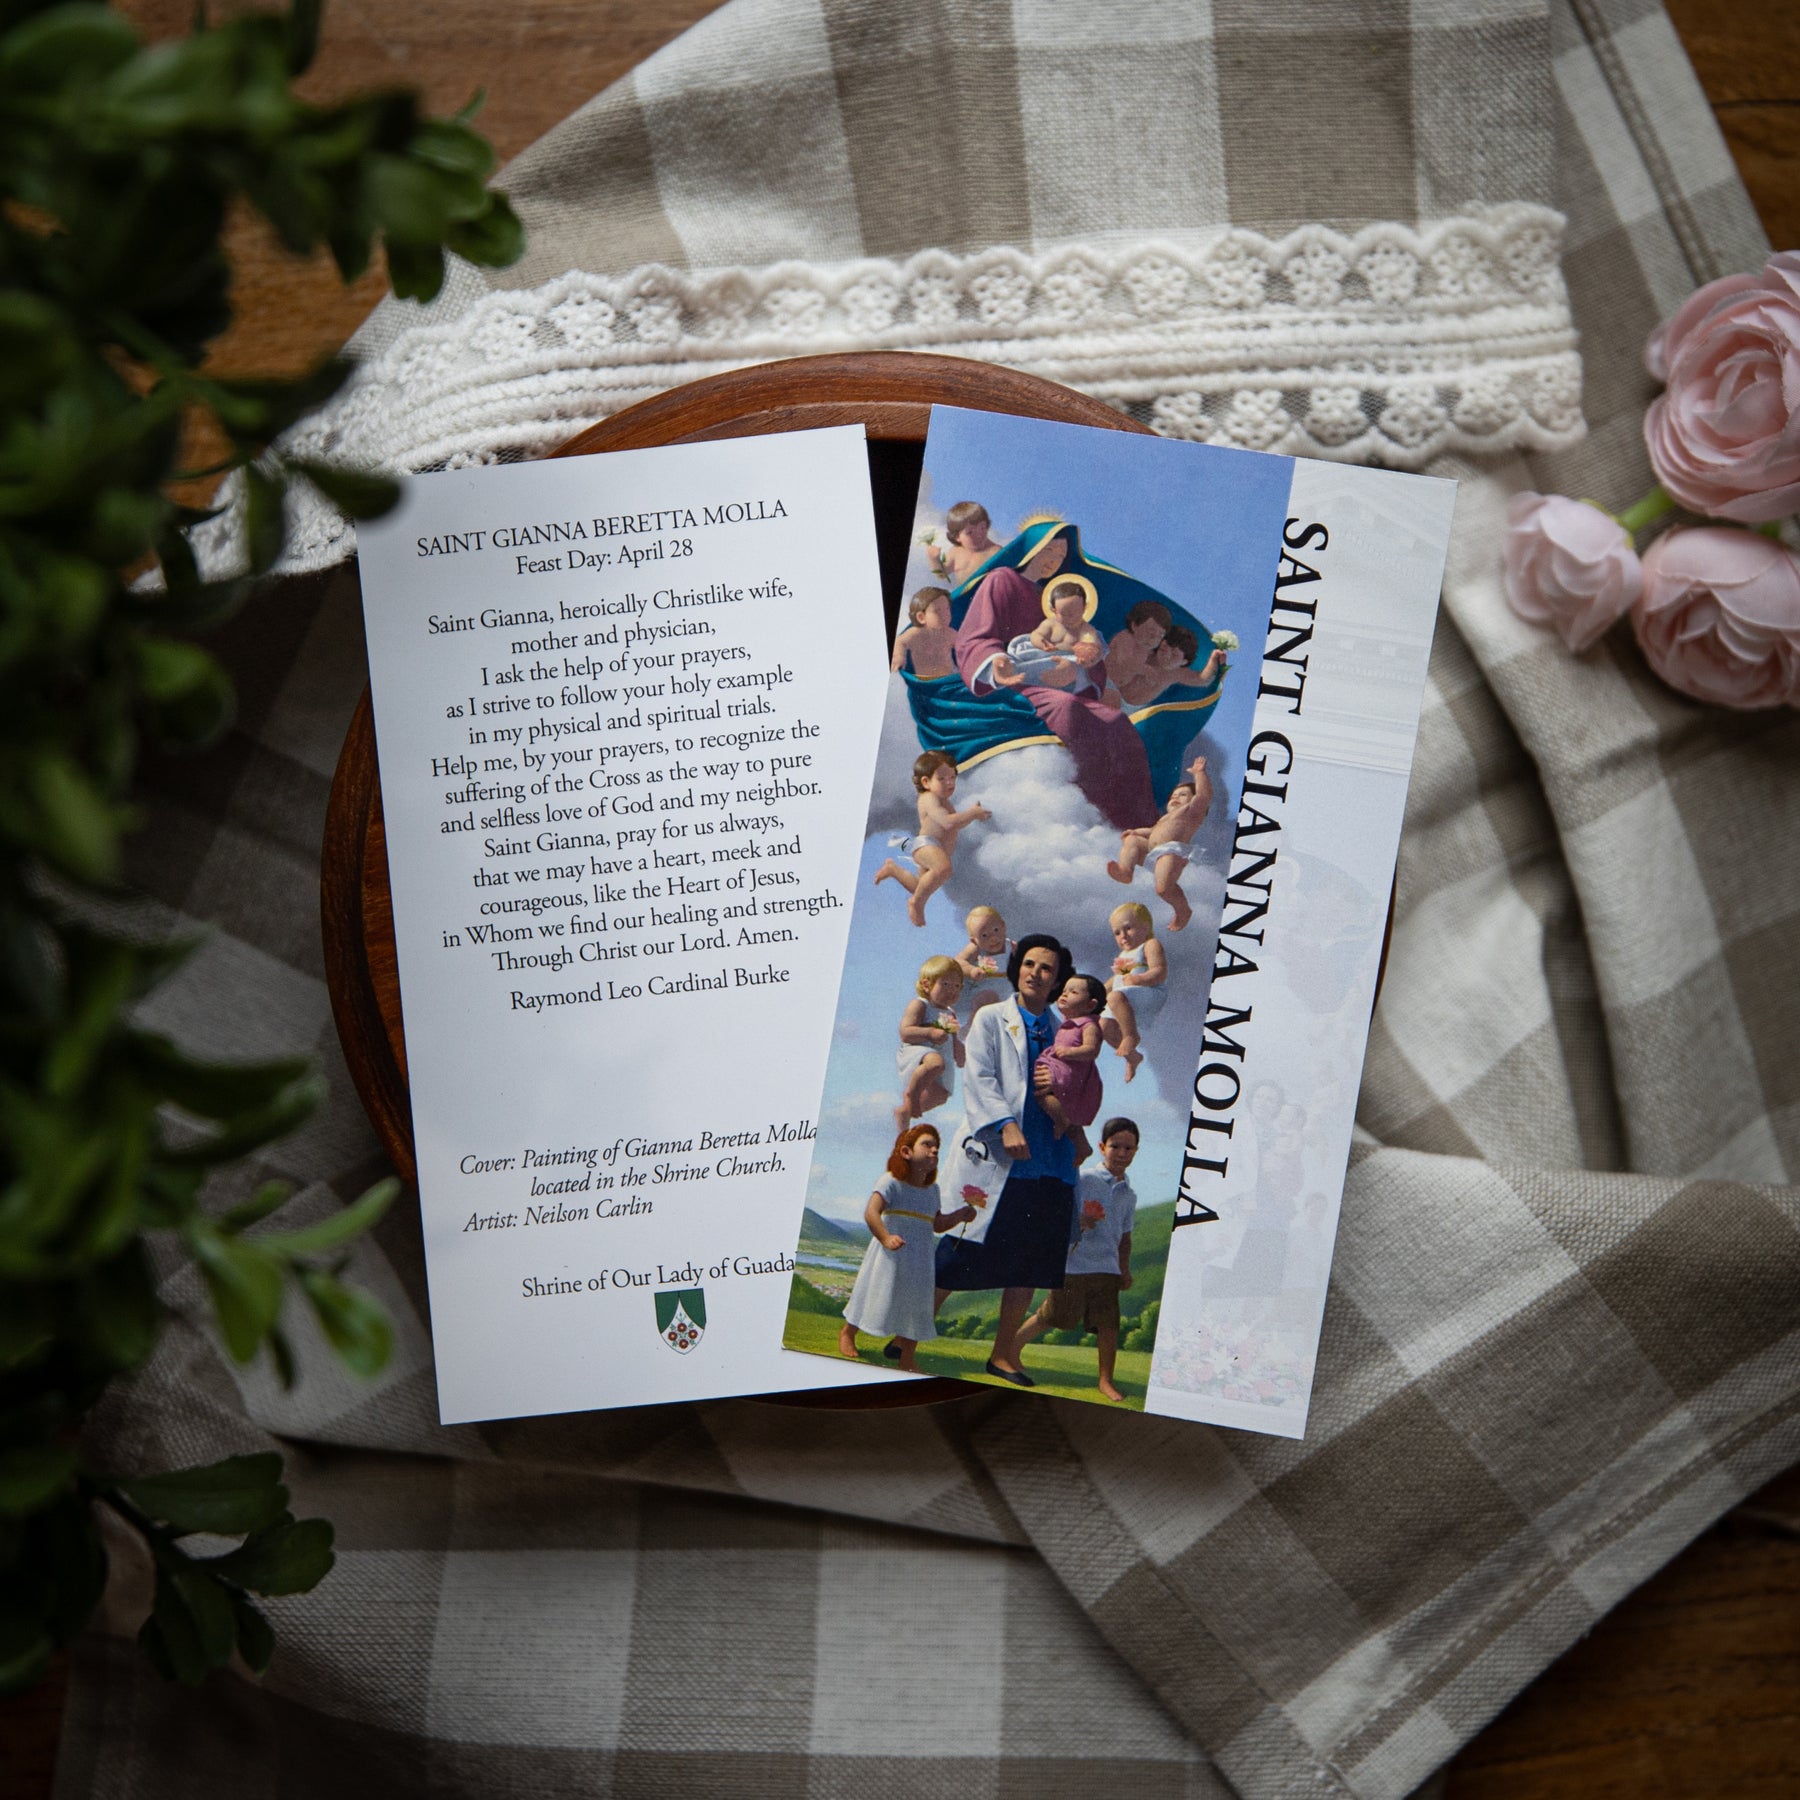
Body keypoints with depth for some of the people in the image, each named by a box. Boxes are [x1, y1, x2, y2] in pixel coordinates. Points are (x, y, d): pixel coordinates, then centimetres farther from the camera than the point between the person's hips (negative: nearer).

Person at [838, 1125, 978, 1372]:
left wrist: (960, 1215, 6)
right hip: (890, 1258, -6)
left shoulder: (932, 1190, 8)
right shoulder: (893, 1183, -14)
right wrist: (885, 1238, -41)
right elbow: (871, 1212, -26)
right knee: (877, 1296, 5)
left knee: (918, 1304, 6)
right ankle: (847, 1333, 32)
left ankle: (906, 1357, 19)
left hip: (918, 1263, 6)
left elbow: (936, 1225, 21)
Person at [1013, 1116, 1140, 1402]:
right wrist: (1079, 1223, -25)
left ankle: (1106, 1379, 12)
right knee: (1050, 1317, 3)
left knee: (1108, 1324, -1)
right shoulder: (1085, 1180, -5)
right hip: (1075, 1262, -4)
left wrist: (1125, 1270, 12)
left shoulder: (1128, 1195, 13)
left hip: (1107, 1268, 4)